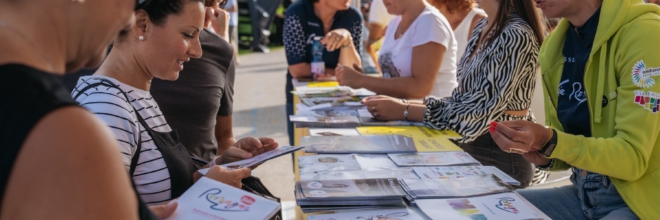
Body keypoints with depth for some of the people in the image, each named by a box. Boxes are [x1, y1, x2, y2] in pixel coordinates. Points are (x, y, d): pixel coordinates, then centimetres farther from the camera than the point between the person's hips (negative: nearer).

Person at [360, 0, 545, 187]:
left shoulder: (516, 37, -20)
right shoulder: (483, 27, 6)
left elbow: (479, 113, -23)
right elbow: (463, 98, 6)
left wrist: (404, 111, -19)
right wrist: (405, 103, -6)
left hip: (500, 156, -7)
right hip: (473, 145, 7)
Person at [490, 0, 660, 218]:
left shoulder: (642, 33, -19)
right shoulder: (555, 44, 2)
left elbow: (634, 157, -20)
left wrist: (549, 142, -30)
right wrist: (545, 156, -10)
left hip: (639, 201, -6)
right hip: (583, 194, 6)